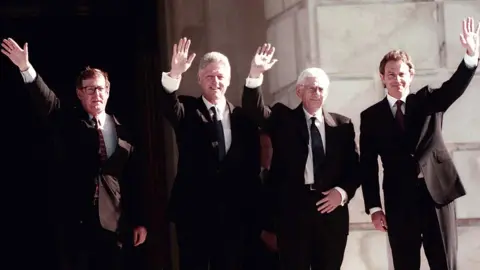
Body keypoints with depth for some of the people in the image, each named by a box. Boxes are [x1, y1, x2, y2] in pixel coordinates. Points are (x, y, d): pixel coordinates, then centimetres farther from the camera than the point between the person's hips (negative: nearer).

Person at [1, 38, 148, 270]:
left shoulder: (120, 131, 9)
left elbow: (132, 179, 7)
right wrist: (26, 69, -32)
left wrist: (138, 221, 5)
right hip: (76, 223, -2)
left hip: (113, 224, 2)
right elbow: (46, 100, -14)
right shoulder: (68, 122, 5)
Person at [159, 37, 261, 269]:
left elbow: (252, 165, 6)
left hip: (233, 213, 2)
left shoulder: (242, 116, 8)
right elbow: (167, 105, -21)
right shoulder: (187, 110, 3)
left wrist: (252, 208, 0)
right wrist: (175, 75, -39)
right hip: (193, 210, -2)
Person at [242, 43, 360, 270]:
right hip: (292, 209, -2)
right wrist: (255, 75, -27)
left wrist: (343, 191, -10)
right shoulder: (283, 119, 7)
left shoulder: (342, 124, 11)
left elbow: (354, 166, 10)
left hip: (331, 208, 2)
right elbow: (254, 110, -11)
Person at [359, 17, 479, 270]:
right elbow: (368, 165, 3)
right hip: (399, 201, 0)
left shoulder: (428, 100, 8)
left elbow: (454, 87, -12)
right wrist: (374, 207, -5)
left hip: (437, 192, 0)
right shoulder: (371, 116, 5)